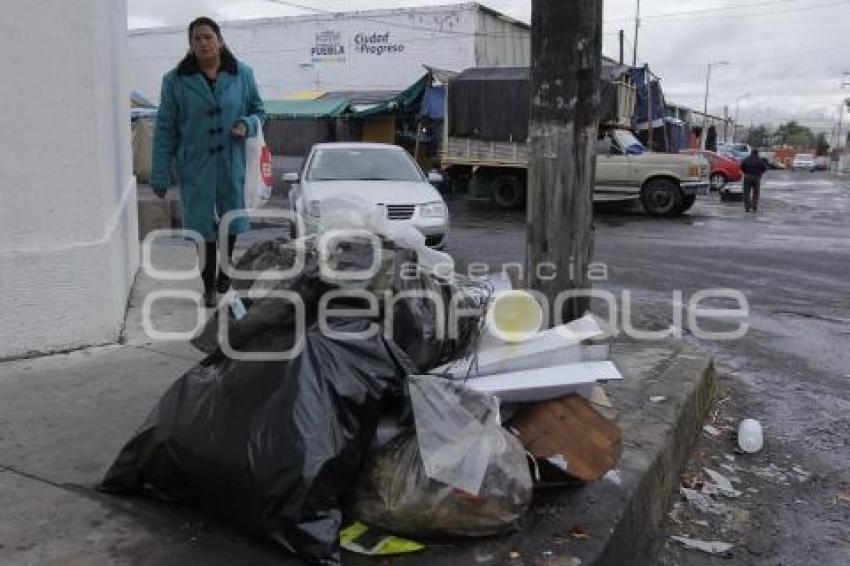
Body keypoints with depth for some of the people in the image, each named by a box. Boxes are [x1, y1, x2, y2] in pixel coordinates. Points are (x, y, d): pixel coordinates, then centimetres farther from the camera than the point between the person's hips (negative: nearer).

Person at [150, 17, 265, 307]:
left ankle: (224, 271, 36)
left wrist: (248, 125, -13)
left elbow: (258, 111, 12)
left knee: (230, 222, 12)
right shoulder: (175, 80, -5)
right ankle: (209, 285, 20)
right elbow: (165, 129, -4)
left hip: (231, 164, 2)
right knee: (203, 225, 4)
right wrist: (160, 175, -7)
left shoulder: (242, 74, 0)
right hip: (195, 167, -1)